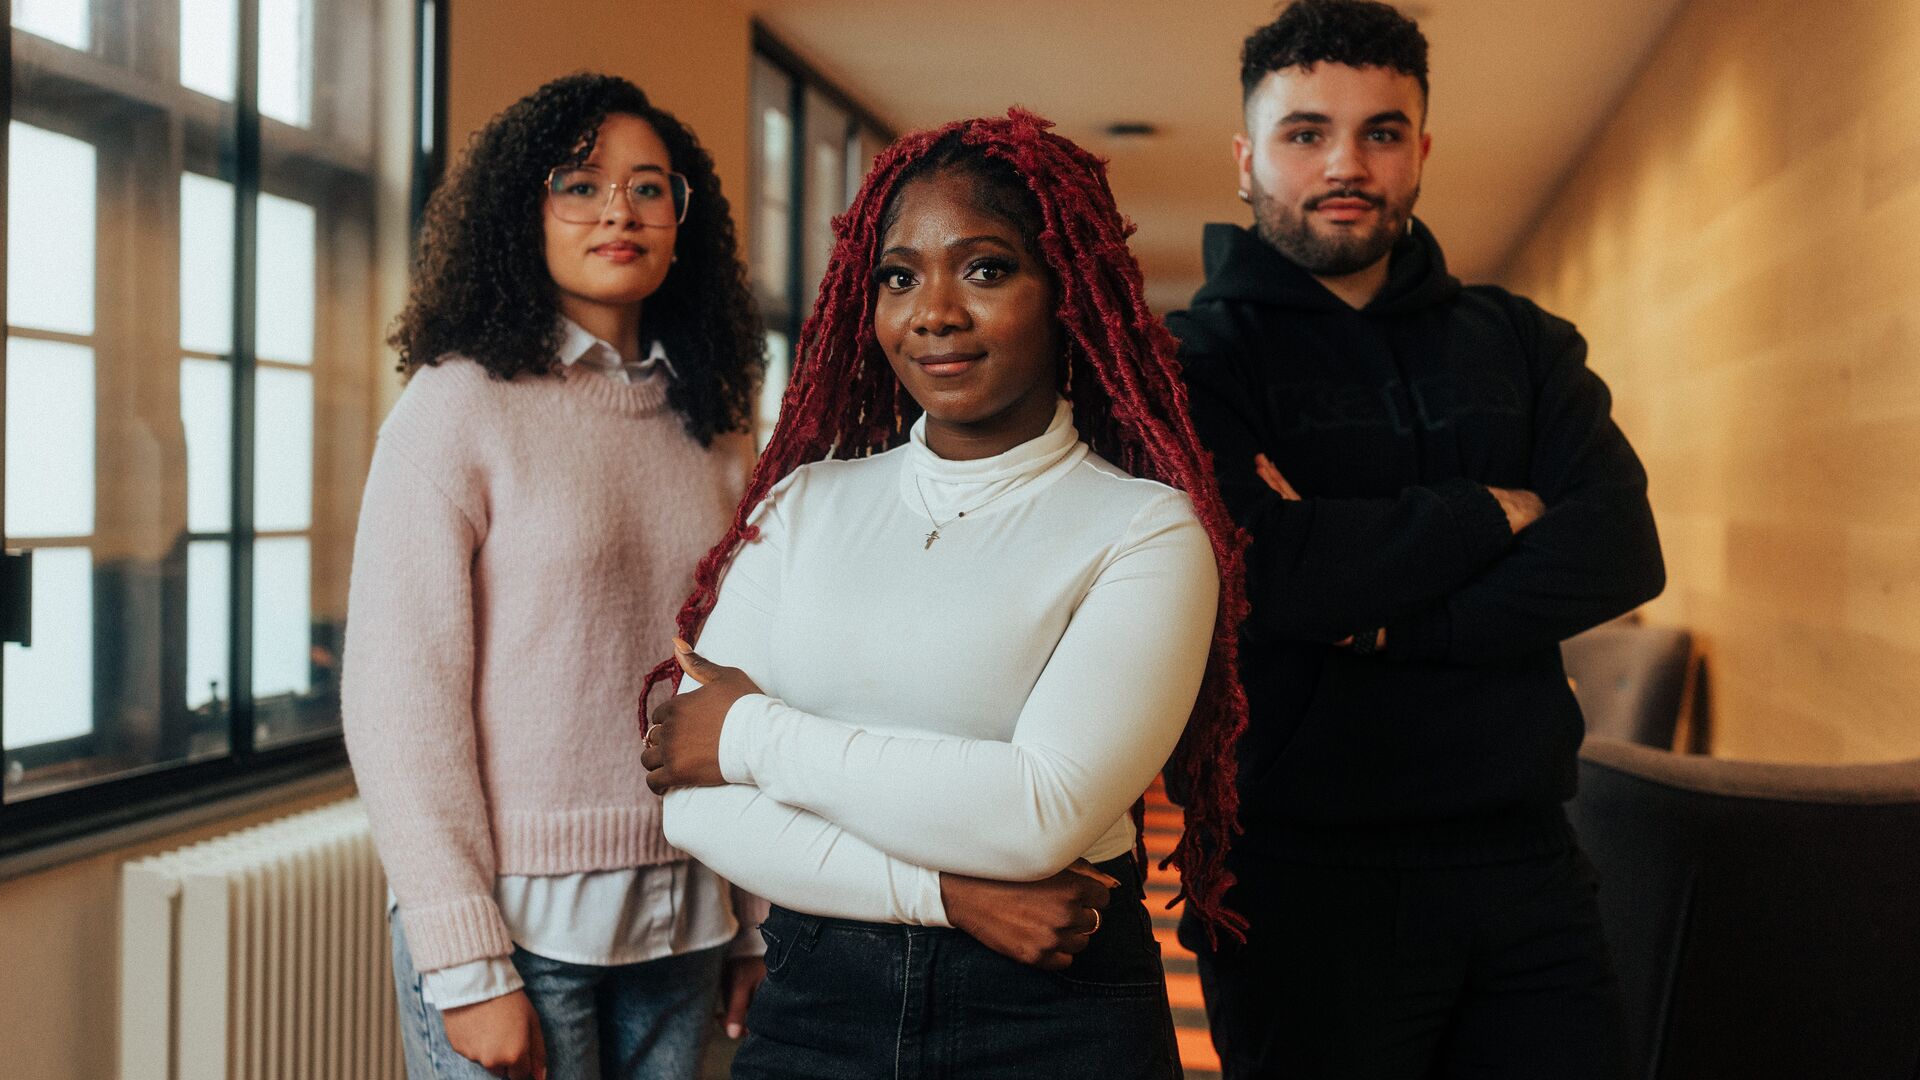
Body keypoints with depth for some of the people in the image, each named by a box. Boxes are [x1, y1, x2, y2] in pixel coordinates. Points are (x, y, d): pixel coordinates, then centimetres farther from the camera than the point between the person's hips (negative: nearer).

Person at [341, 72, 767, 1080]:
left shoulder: (713, 431, 8)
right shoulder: (458, 407, -7)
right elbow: (398, 702, -11)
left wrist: (756, 926, 8)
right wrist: (467, 968, -14)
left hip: (682, 921, 5)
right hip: (521, 922, -4)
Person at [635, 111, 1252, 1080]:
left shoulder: (1147, 529, -7)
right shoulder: (803, 505, 3)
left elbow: (1044, 811, -20)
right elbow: (697, 805, -4)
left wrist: (755, 734, -11)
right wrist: (945, 893, -16)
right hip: (810, 1001, 3)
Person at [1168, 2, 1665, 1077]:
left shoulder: (1520, 342, 11)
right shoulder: (1192, 358, -3)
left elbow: (1622, 551, -4)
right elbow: (1257, 568, -21)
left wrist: (1383, 615, -16)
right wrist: (1493, 512, -8)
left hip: (1523, 858, 4)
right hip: (1303, 876, -4)